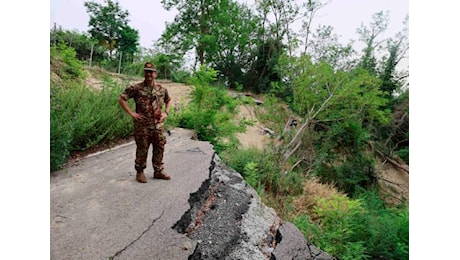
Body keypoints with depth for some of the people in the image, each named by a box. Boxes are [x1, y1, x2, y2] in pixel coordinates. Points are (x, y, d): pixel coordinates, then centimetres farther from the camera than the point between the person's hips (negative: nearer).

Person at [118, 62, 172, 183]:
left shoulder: (162, 89, 6)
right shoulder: (136, 88, -6)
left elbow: (168, 100, 23)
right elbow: (121, 99, -6)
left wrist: (166, 113, 8)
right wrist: (131, 113, -11)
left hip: (158, 125, 4)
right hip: (142, 125, -4)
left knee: (159, 148, 9)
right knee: (142, 149, 5)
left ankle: (158, 171, 25)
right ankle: (140, 172, 22)